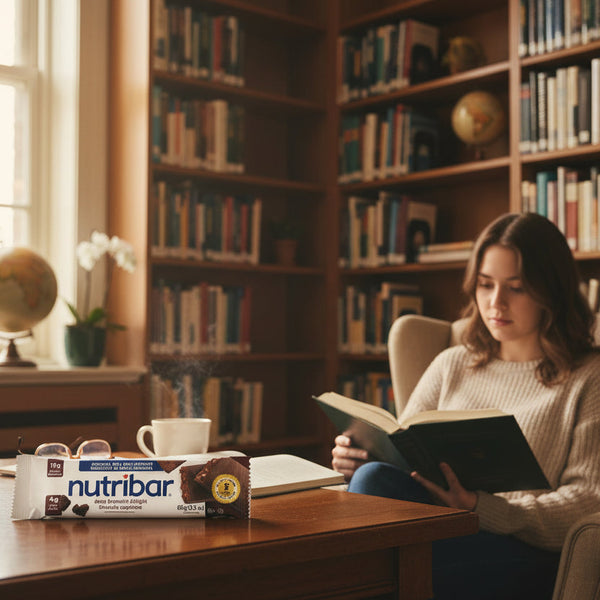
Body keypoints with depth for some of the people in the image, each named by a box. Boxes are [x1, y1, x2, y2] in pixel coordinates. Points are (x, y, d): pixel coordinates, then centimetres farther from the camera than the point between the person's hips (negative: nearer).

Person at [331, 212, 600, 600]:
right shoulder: (452, 366, 20)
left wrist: (480, 507, -19)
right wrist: (359, 458, -9)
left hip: (527, 555, -4)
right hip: (443, 530, 5)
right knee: (375, 476, -30)